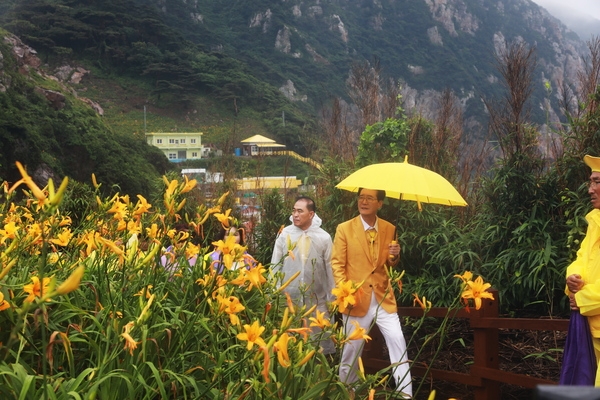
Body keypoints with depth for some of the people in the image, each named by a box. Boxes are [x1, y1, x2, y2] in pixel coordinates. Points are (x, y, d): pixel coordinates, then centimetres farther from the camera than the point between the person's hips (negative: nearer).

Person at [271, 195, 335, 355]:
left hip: (317, 301, 0)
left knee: (319, 341, 6)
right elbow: (275, 266, 2)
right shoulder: (284, 234, -1)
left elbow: (329, 269, 2)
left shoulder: (324, 237, -1)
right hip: (288, 299, 0)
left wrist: (331, 298, 3)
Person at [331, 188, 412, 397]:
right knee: (351, 350, 7)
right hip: (357, 300, -2)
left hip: (384, 298, 2)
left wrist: (395, 256, -9)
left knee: (398, 342, -3)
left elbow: (389, 264, 14)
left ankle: (405, 394, 7)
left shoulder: (389, 229, 6)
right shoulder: (344, 229, -4)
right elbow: (337, 264, -5)